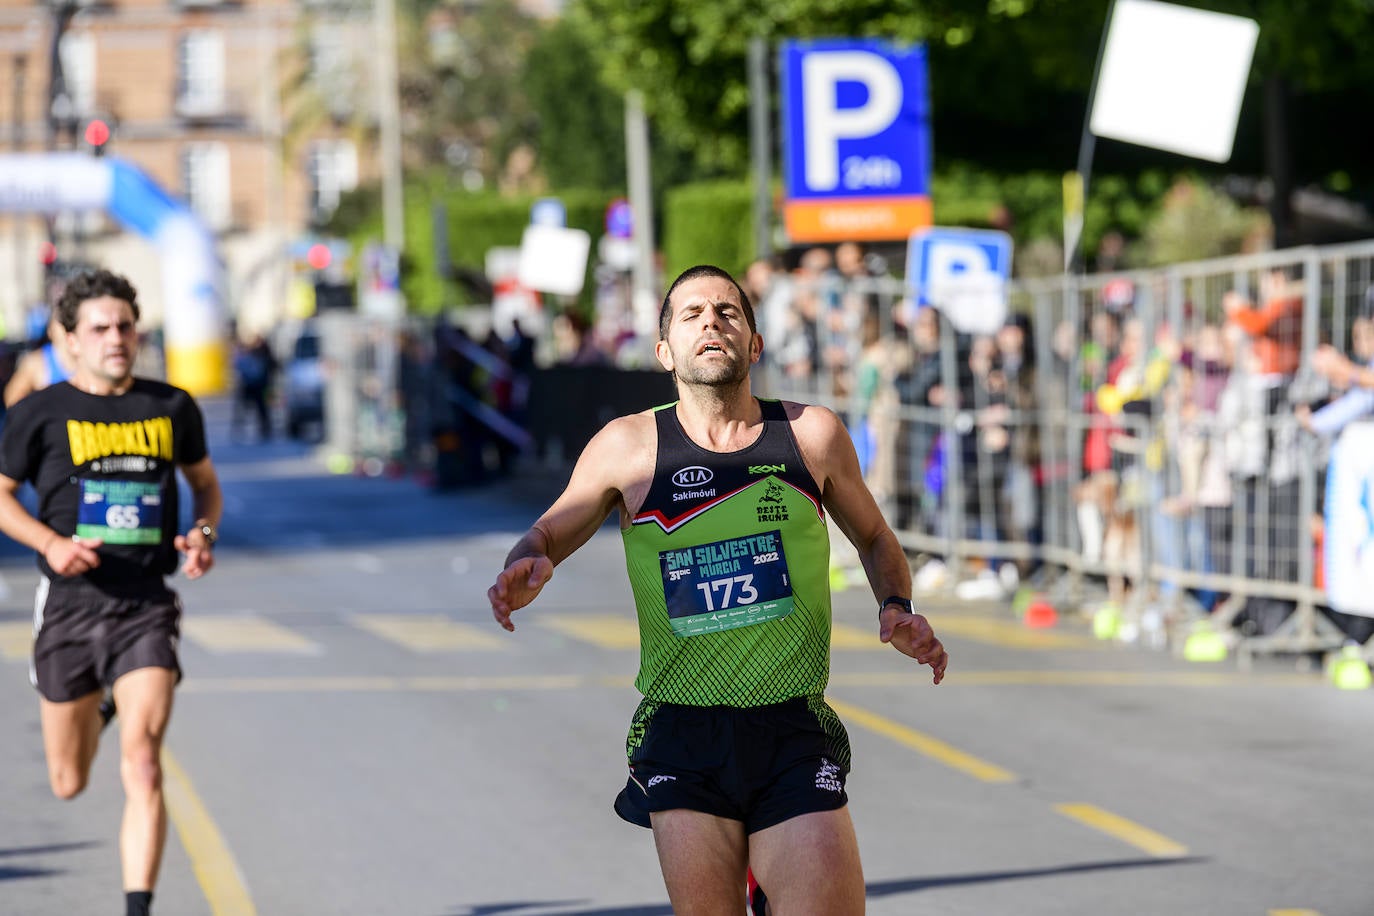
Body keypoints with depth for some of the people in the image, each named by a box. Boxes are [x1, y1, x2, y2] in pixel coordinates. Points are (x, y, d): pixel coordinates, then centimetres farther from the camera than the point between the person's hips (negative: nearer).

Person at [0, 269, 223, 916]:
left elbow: (205, 482, 21)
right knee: (68, 784, 13)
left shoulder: (171, 407, 6)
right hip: (70, 603, 0)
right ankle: (96, 709, 49)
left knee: (141, 768, -17)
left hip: (146, 604, 0)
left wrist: (204, 534, 0)